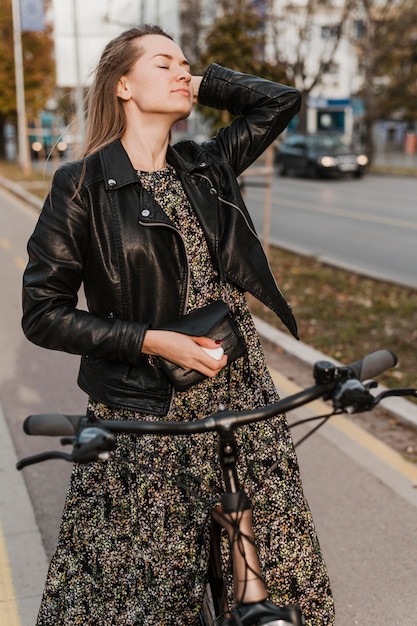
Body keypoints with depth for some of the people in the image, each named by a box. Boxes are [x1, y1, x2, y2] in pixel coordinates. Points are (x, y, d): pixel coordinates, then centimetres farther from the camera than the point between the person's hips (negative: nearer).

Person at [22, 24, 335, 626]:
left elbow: (281, 99, 12)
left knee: (283, 565, 10)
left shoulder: (208, 166, 7)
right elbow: (43, 312, -8)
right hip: (146, 412, -4)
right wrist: (151, 340, -16)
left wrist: (200, 84, 6)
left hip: (241, 390, 4)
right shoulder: (82, 186, -6)